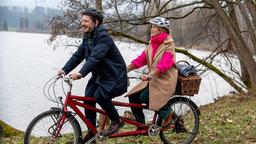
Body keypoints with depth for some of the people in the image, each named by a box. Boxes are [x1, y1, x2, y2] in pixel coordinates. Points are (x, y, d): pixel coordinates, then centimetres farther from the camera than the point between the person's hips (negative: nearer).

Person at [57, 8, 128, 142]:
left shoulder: (104, 37, -23)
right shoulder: (87, 38, 5)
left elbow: (95, 57, -35)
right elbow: (78, 55, 2)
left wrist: (81, 73, -46)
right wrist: (64, 70, -11)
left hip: (114, 76, -8)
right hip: (99, 75, 8)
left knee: (100, 95, -28)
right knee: (88, 98, -3)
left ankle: (117, 121, -4)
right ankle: (91, 133, 11)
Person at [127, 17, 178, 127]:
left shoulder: (168, 45, -11)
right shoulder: (152, 44, 11)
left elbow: (164, 64, -25)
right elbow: (141, 59, 4)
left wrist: (149, 75, -38)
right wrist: (126, 69, -8)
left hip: (164, 80, -7)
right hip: (152, 79, 7)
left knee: (144, 97, -23)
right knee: (133, 96, -5)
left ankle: (168, 113, -3)